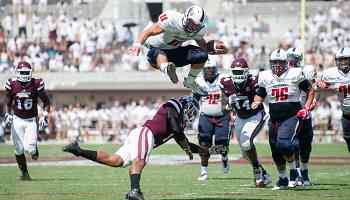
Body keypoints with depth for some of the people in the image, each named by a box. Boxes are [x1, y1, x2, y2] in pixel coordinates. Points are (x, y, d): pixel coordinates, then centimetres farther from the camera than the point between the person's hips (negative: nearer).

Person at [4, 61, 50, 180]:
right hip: (17, 120, 1)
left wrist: (45, 116, -7)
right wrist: (7, 115, -2)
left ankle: (34, 148, 21)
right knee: (19, 150, 0)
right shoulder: (12, 85, -7)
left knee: (29, 148, -16)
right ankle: (24, 172, 19)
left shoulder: (36, 84, -11)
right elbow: (8, 103, 10)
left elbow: (46, 101, 1)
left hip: (31, 121, -1)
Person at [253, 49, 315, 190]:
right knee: (276, 151, 8)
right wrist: (256, 102, -5)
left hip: (292, 116, -5)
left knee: (284, 144, -24)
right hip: (274, 119, 5)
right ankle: (282, 178, 26)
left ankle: (293, 169, 2)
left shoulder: (295, 75, -4)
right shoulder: (265, 77, 5)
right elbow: (260, 95, 17)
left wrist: (306, 108, -7)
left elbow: (310, 91, 4)